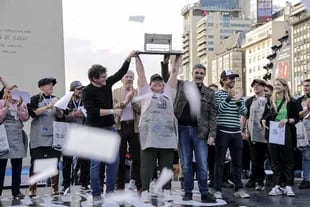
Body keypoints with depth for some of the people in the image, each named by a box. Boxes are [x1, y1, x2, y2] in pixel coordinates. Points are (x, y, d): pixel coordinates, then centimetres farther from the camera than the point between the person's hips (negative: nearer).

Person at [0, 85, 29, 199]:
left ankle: (16, 191, 11)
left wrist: (20, 105, -9)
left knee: (17, 165, 4)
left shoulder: (21, 103, 11)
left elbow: (25, 118, 0)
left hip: (17, 137, 3)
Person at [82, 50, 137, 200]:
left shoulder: (107, 83, 5)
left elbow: (121, 73, 15)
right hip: (95, 130, -6)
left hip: (110, 128, 6)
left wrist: (129, 57, 6)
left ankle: (110, 190, 17)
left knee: (114, 160, 7)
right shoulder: (87, 91, -12)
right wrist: (113, 111, -19)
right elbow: (92, 111, -21)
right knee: (96, 163, -2)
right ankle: (96, 194, 6)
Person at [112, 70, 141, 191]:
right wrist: (125, 101, -16)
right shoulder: (115, 92, 10)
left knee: (136, 157, 2)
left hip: (134, 127, 1)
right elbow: (113, 107, -4)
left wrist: (133, 100, -15)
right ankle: (120, 185, 11)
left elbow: (141, 109, -1)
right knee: (120, 158, 3)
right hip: (120, 127, 0)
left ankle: (138, 185, 9)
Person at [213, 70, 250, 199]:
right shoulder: (218, 94, 0)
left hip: (236, 132, 5)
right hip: (222, 132, -5)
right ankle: (218, 189, 4)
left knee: (237, 161, 7)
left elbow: (244, 112, 4)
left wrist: (238, 101, -14)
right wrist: (228, 98, -21)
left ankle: (239, 189, 14)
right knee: (220, 162, 0)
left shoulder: (238, 95, 13)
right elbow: (218, 110, -12)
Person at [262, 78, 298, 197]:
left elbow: (296, 118, 0)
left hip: (286, 133, -3)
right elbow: (265, 116, 14)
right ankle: (277, 186, 11)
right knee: (275, 160, 5)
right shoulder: (270, 101, 10)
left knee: (288, 160, 2)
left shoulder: (291, 101, 1)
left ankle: (288, 186, 7)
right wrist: (263, 121, -8)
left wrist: (287, 120, -17)